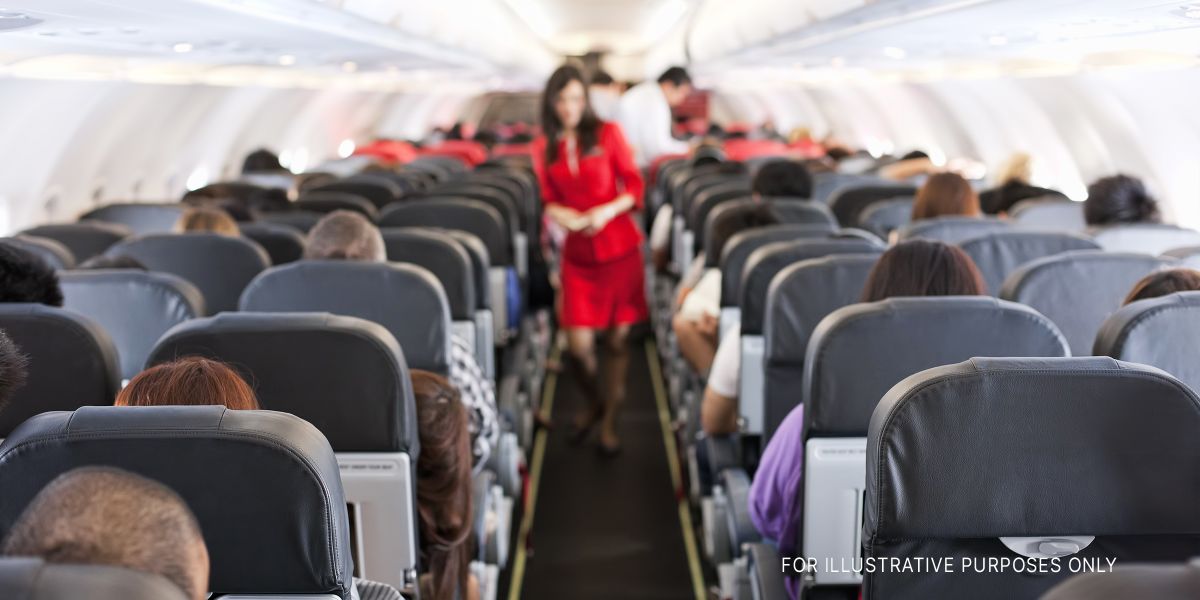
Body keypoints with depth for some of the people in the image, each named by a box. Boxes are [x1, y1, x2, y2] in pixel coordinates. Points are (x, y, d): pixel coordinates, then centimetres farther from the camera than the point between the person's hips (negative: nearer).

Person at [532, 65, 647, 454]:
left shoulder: (607, 134, 0)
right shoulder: (544, 148, 7)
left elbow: (634, 186, 0)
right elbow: (549, 200, 11)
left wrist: (608, 211, -17)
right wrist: (560, 214, -11)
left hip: (619, 249, -1)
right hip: (577, 253, 1)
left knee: (617, 340, 4)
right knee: (579, 347, -5)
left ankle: (609, 422, 20)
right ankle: (592, 403, 26)